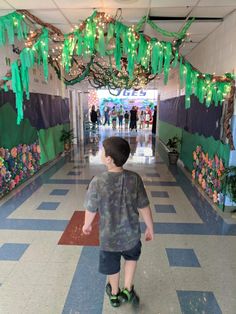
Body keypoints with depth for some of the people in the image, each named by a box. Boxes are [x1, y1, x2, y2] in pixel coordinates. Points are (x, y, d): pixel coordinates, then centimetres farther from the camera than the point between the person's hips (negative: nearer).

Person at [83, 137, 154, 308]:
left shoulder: (98, 182, -26)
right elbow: (144, 208, -12)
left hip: (109, 237, -1)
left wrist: (87, 225, 9)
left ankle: (115, 294, 53)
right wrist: (150, 228, 6)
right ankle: (128, 290, 41)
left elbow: (91, 210, -13)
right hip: (131, 234, 1)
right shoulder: (135, 179, -20)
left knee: (112, 266, 28)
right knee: (132, 257, 35)